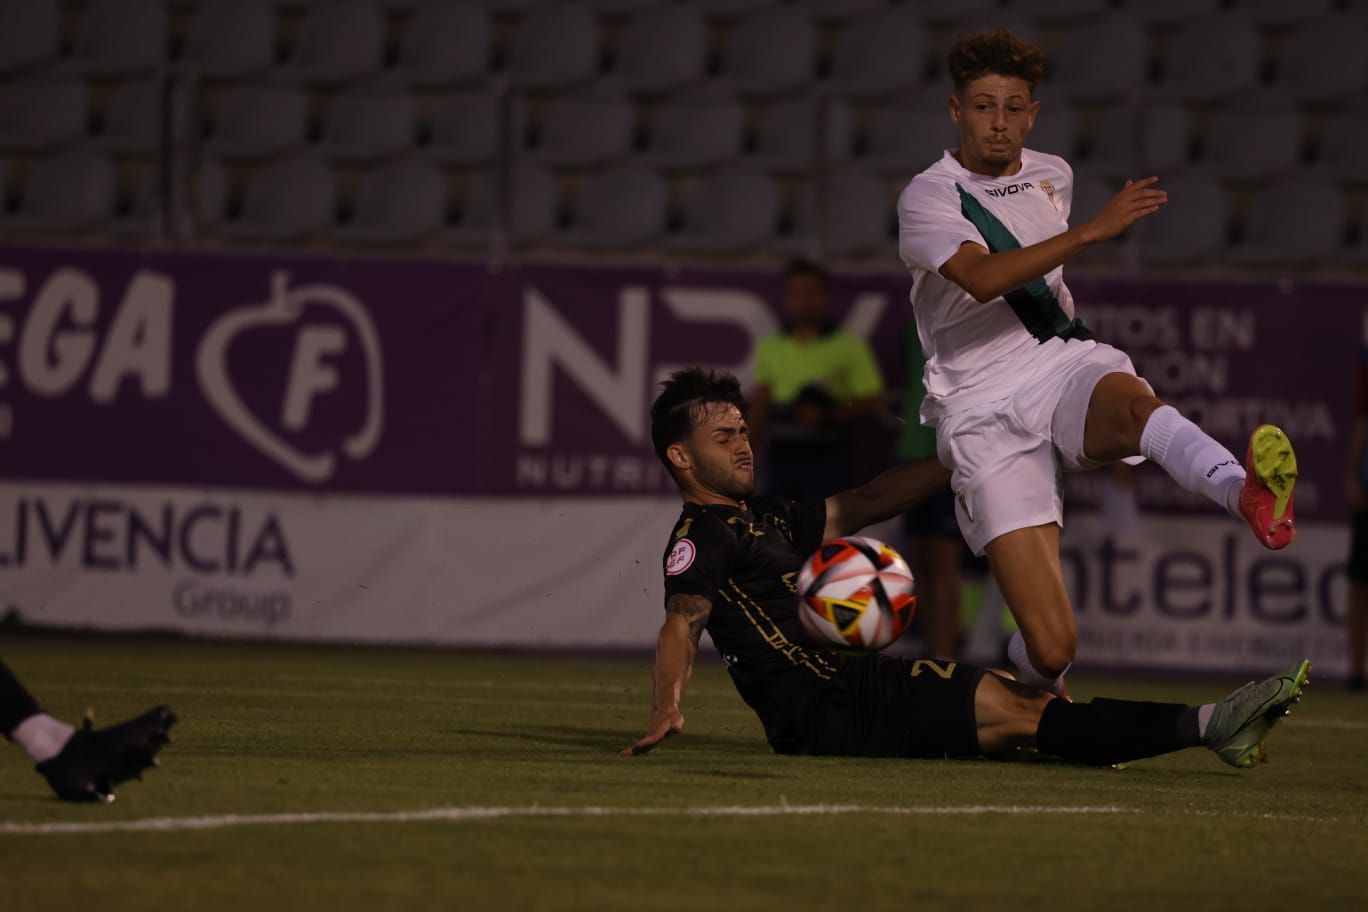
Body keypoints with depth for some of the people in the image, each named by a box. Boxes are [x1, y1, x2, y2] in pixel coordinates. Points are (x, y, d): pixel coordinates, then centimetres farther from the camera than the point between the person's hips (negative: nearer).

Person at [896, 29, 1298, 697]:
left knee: (1130, 399, -39)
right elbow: (981, 277, -25)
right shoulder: (928, 198, -4)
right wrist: (1096, 229, -28)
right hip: (985, 411, -4)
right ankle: (1034, 689, 22)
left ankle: (1249, 496, -70)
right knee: (1053, 647, -16)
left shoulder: (1051, 176, 16)